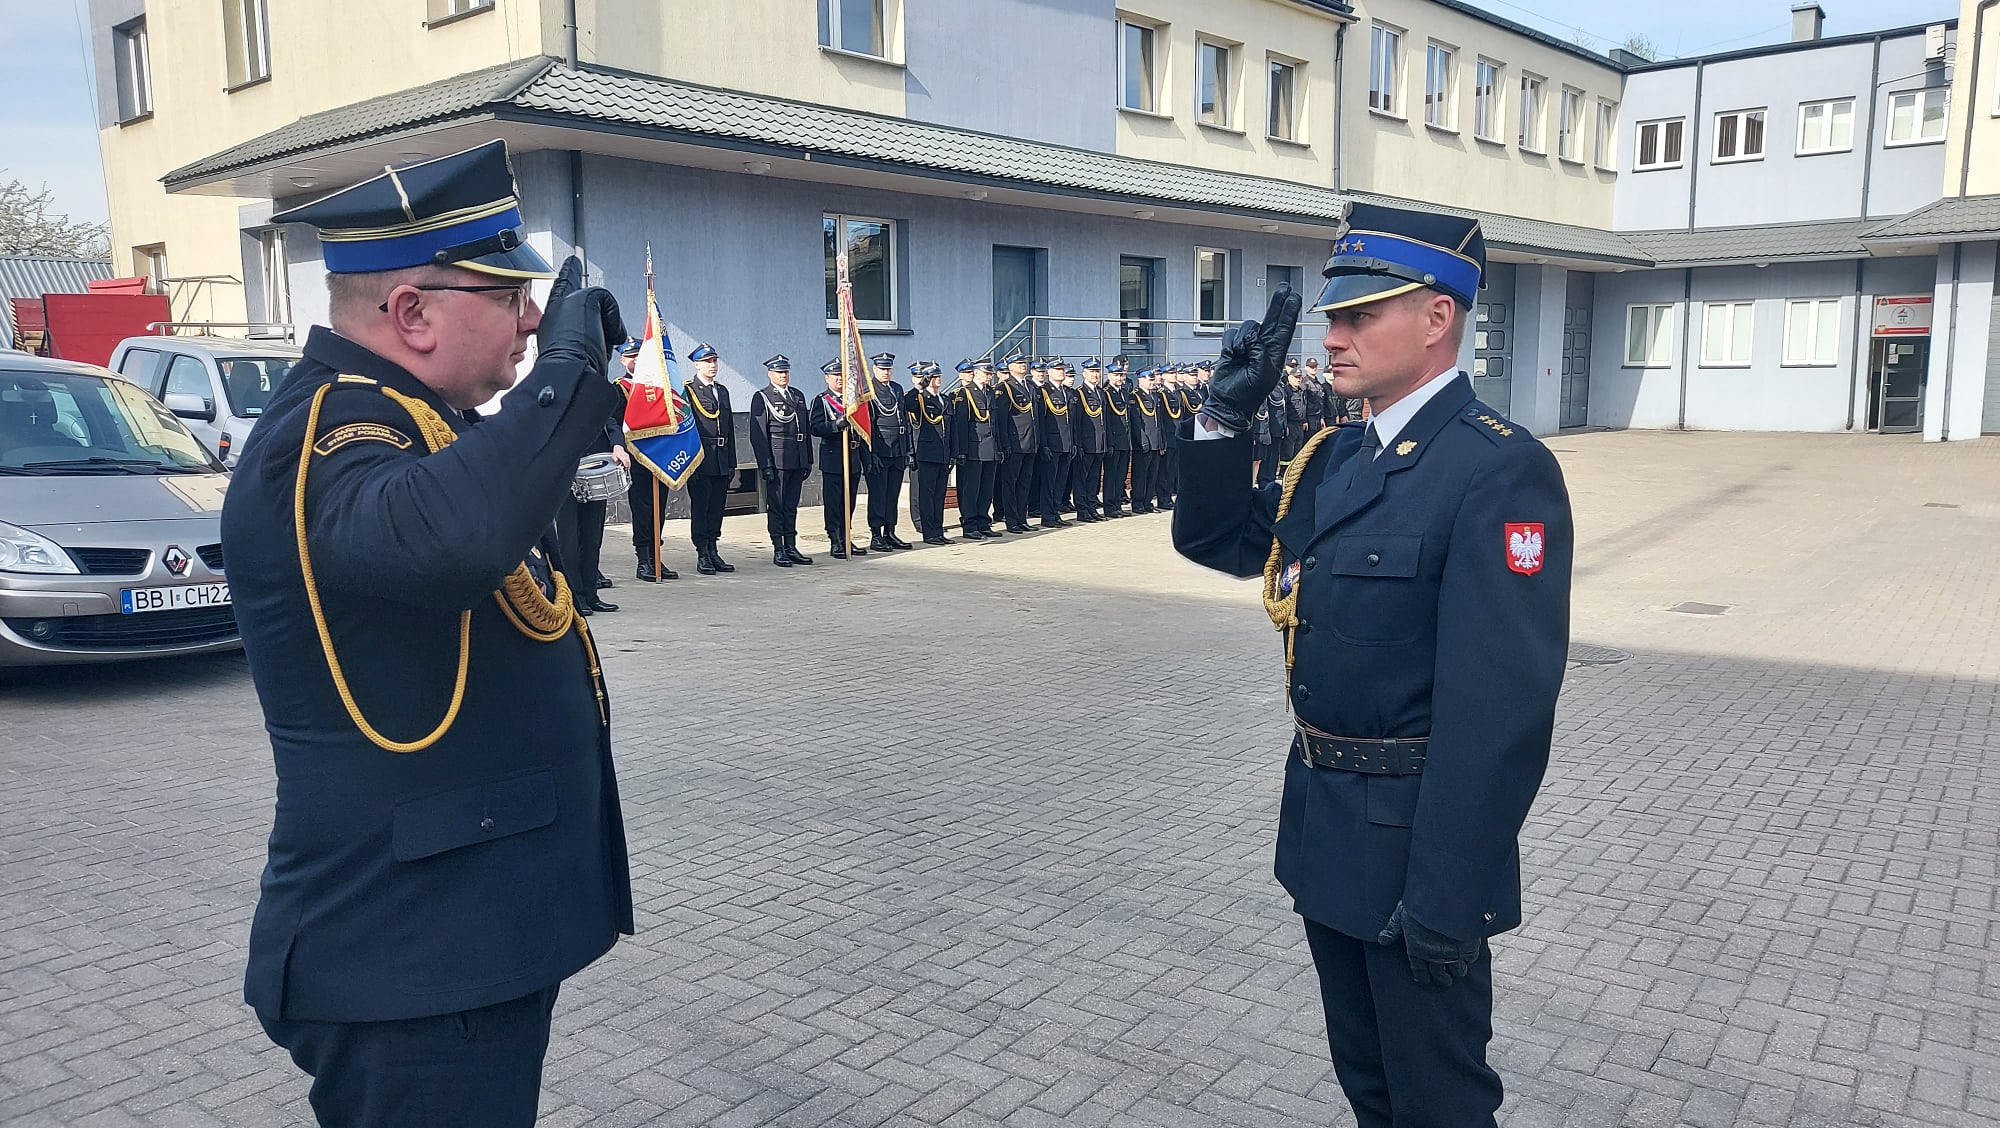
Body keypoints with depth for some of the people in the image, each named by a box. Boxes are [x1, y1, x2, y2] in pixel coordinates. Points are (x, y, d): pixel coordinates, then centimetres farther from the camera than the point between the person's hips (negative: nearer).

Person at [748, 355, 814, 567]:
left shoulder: (798, 396, 17)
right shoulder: (761, 398, -2)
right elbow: (758, 434, -7)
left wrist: (808, 460, 13)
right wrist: (766, 465, -14)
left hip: (797, 460, 6)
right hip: (776, 460, -6)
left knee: (791, 505, 10)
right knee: (776, 505, -1)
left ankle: (791, 548, 15)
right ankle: (778, 550, 3)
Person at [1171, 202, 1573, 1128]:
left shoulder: (1500, 471, -21)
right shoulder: (1336, 458, 6)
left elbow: (1499, 710, -25)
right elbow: (1214, 541, 15)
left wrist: (1447, 899, -25)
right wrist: (1225, 414, 1)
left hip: (1413, 845, -8)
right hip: (1326, 833, 8)